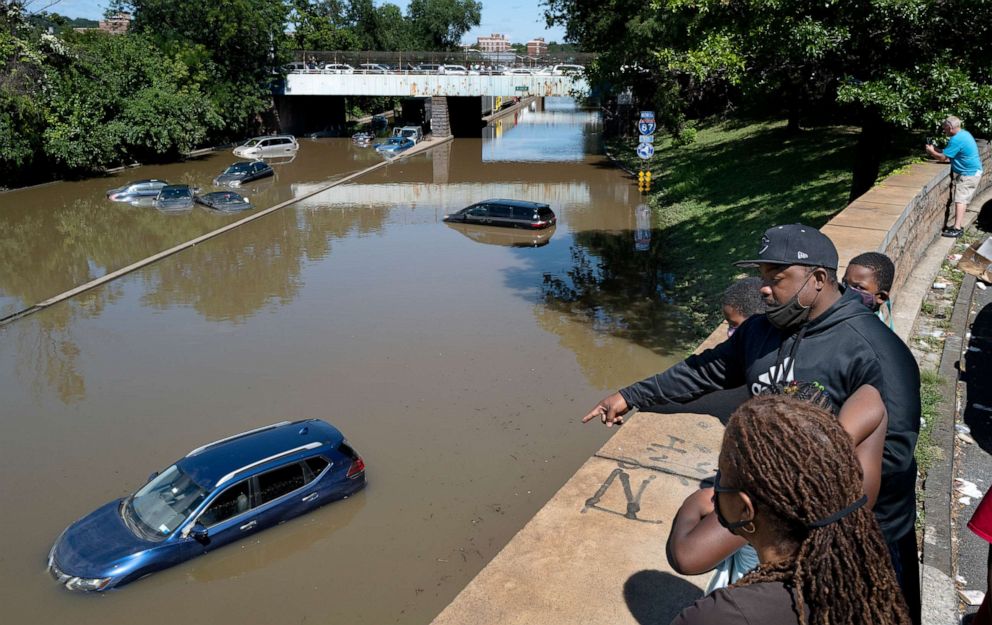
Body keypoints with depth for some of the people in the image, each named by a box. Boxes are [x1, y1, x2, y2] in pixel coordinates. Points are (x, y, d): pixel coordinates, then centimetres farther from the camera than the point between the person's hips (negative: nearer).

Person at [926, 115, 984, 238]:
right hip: (970, 171, 10)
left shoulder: (956, 139, -22)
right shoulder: (964, 133, 10)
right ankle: (959, 225, 16)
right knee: (962, 199, 13)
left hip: (968, 174, -10)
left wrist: (931, 151, -1)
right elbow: (949, 153, 17)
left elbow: (943, 158, -17)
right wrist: (935, 149, 12)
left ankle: (957, 228, -17)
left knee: (960, 199, -13)